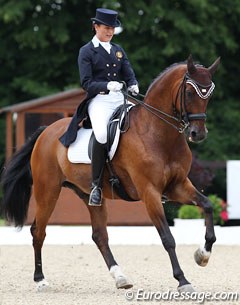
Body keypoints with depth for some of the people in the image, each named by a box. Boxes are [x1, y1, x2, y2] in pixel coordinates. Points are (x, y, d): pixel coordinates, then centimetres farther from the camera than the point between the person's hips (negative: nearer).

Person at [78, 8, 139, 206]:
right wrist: (107, 85, -21)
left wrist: (133, 85, -9)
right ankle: (96, 186, -21)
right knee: (101, 134, -33)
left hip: (120, 98, 5)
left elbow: (129, 74, 15)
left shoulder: (118, 50, 20)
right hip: (99, 99, -5)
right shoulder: (86, 52, 3)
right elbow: (86, 83, -5)